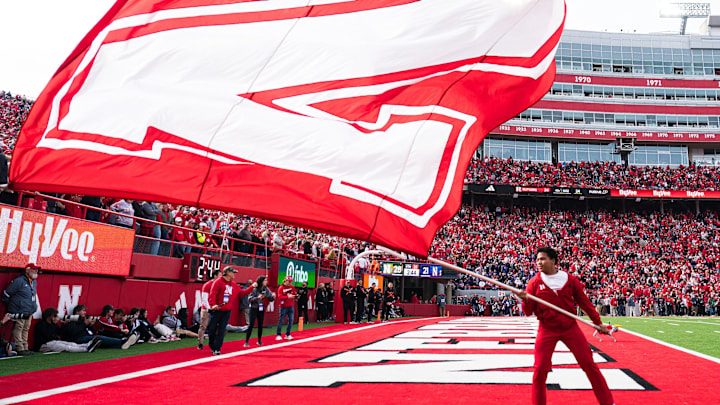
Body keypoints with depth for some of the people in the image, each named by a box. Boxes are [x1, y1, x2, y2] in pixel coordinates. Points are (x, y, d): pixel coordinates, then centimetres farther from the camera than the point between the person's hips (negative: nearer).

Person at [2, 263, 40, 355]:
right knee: (18, 329, -5)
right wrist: (10, 306, 3)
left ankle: (25, 348, 16)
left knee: (26, 330, 12)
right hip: (19, 313, -8)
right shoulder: (19, 281, -13)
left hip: (29, 312, 8)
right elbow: (6, 294, -7)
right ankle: (20, 349, -4)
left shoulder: (34, 282, 14)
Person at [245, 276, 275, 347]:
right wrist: (257, 298, -28)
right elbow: (250, 299, -14)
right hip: (254, 309, -5)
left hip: (261, 309, 5)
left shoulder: (266, 289, 0)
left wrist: (273, 297, -18)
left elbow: (270, 298, 4)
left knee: (260, 325, 9)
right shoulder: (254, 289, -14)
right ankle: (247, 341, -3)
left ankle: (259, 341, 22)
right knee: (251, 324, -7)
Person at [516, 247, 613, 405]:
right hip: (547, 331, -1)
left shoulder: (570, 279, 1)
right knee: (540, 369, -6)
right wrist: (525, 300, -22)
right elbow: (528, 312, -2)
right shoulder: (534, 282, 0)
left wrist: (598, 322, 11)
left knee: (589, 364, 2)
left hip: (570, 328, 1)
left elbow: (584, 302, 10)